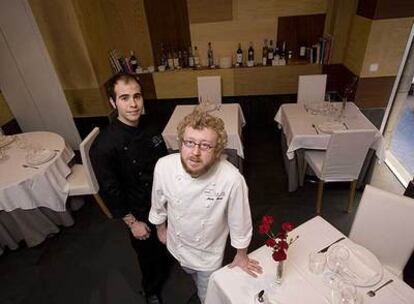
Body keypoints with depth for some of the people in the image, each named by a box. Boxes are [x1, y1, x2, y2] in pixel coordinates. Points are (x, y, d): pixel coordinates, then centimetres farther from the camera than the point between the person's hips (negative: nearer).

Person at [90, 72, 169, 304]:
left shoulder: (150, 127, -11)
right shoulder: (104, 145, -28)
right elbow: (110, 191, -20)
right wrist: (132, 222, -13)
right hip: (139, 213, -5)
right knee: (148, 252, 20)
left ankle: (164, 272, 62)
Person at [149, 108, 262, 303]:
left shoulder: (231, 179, -38)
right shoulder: (163, 166, -29)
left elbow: (239, 222, -20)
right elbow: (159, 203, -7)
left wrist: (241, 255, -3)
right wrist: (161, 228, 9)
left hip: (209, 253, -3)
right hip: (178, 245, 3)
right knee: (190, 273, 35)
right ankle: (197, 285, 69)